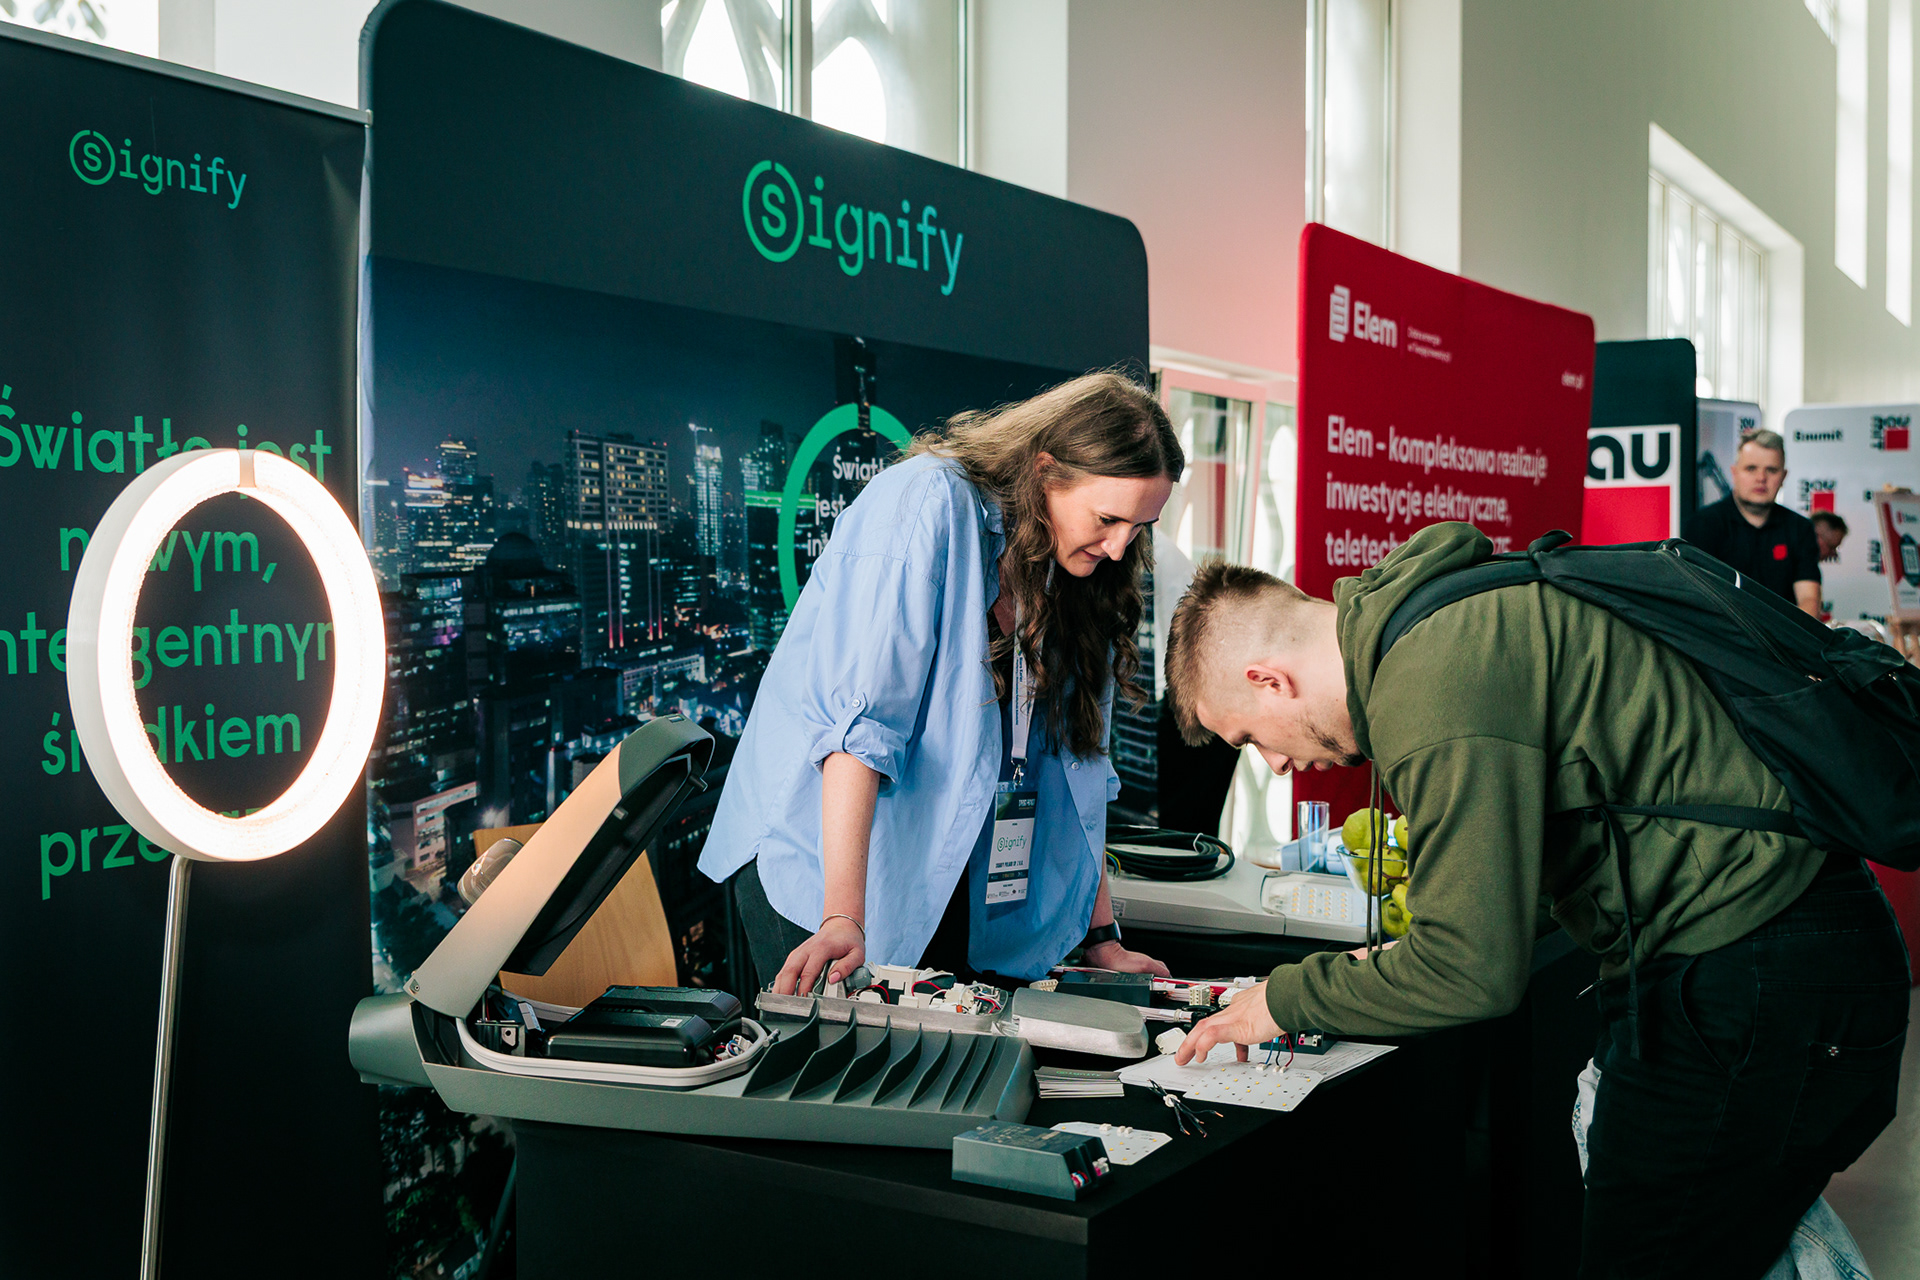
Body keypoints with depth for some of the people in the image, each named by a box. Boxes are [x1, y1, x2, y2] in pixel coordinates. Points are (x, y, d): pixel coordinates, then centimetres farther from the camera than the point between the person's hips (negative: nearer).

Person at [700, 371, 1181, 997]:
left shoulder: (1074, 574, 5)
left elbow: (1077, 761, 11)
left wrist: (1102, 936, 10)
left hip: (955, 887, 6)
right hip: (822, 864, -6)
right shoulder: (926, 503, -17)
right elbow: (859, 719, -26)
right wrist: (843, 916, -33)